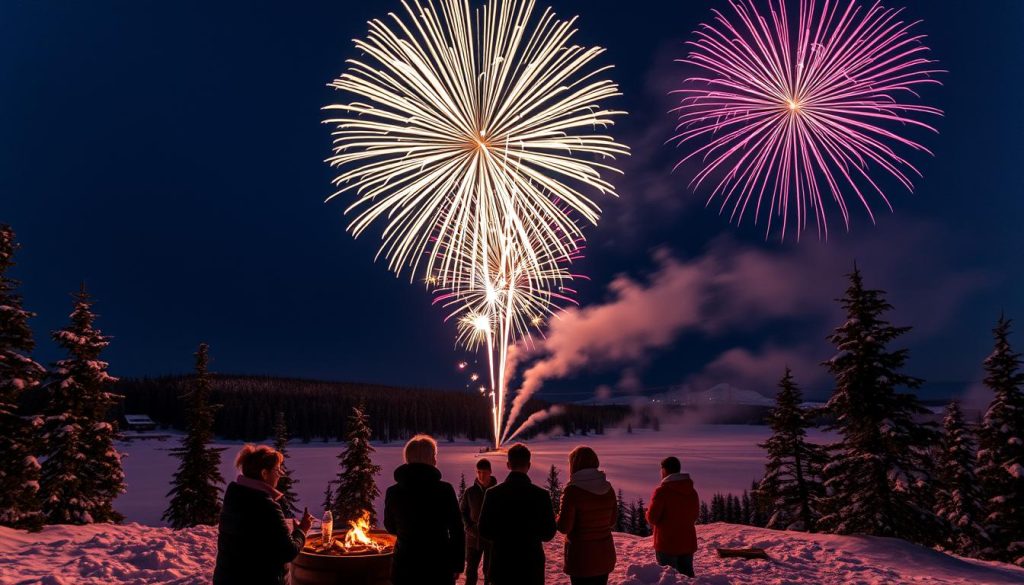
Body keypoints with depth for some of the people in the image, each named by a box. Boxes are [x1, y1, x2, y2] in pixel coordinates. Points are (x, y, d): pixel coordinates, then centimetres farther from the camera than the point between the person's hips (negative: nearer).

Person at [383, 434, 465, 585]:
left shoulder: (392, 492, -4)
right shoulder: (445, 490, -12)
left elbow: (391, 528, 11)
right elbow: (457, 531, -8)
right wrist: (458, 565, 3)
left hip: (405, 568, 2)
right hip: (439, 567, -2)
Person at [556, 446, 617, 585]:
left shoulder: (573, 491, -19)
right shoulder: (608, 489, -2)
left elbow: (564, 527, -16)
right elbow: (612, 522, 8)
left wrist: (558, 519, 4)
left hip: (581, 556, -5)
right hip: (605, 556, 5)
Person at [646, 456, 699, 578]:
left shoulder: (662, 491, -15)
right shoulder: (692, 491, 5)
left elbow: (652, 518, -14)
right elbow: (694, 516, 15)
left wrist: (648, 513, 6)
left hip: (667, 544, -6)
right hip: (688, 543, 6)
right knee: (687, 577, 15)